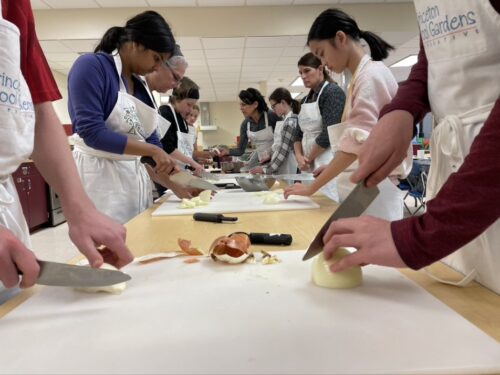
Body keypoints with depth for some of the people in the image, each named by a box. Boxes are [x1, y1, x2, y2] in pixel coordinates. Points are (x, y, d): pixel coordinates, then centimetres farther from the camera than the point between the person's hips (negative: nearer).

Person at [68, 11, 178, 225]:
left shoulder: (140, 87, 12)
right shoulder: (91, 66, -9)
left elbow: (151, 142, 13)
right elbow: (92, 132, -19)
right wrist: (153, 150, -16)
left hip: (135, 175, 7)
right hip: (99, 175, -7)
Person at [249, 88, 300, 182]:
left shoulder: (290, 122, -15)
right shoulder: (288, 120, 13)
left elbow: (283, 152, -18)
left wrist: (265, 169, -14)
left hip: (287, 171, -9)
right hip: (281, 169, 9)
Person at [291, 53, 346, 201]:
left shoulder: (333, 92, -8)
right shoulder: (307, 99, 16)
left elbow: (329, 134, -17)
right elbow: (300, 134, 15)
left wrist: (308, 158, -7)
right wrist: (299, 156, -4)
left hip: (329, 163, -7)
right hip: (312, 166, 7)